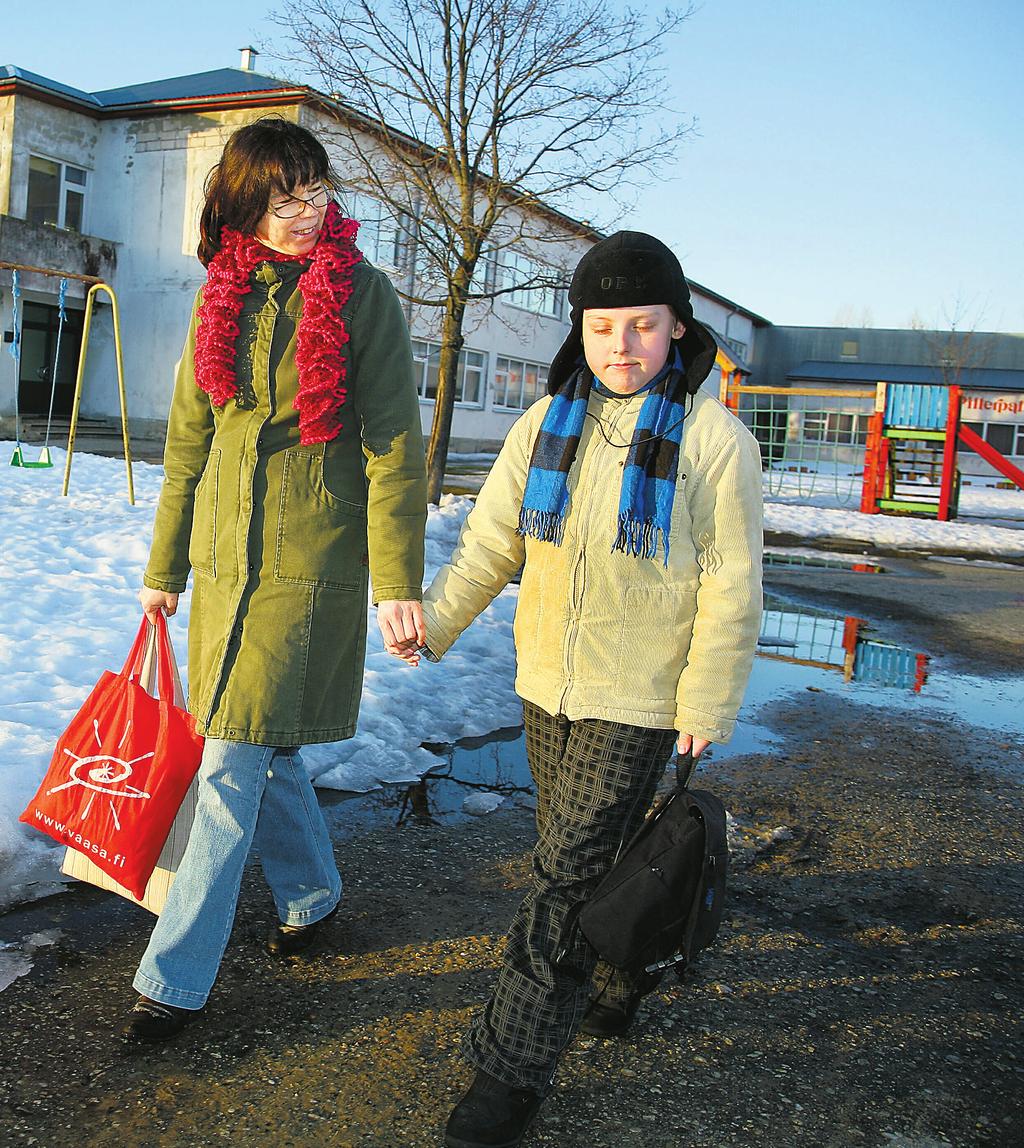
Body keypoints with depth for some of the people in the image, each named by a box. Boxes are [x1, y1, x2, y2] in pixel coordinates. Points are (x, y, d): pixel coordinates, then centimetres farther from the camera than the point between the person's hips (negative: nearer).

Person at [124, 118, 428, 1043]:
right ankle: (312, 894, 39)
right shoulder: (222, 294, 9)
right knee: (263, 747, 16)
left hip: (313, 558, -5)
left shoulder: (361, 292, -5)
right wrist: (165, 567, 15)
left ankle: (177, 977, 8)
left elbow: (394, 443, -8)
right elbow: (190, 438, 14)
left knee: (233, 764, -4)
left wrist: (398, 578, -13)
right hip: (226, 551, 6)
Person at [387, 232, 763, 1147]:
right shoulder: (547, 425, 4)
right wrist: (435, 623, -2)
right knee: (586, 855, 18)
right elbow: (492, 541, 7)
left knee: (568, 876, -4)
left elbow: (731, 584, -7)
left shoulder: (714, 438, -9)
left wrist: (709, 702, -7)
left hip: (638, 702, -5)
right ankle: (627, 967, 46)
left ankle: (513, 1070, 9)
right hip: (546, 687, 5)